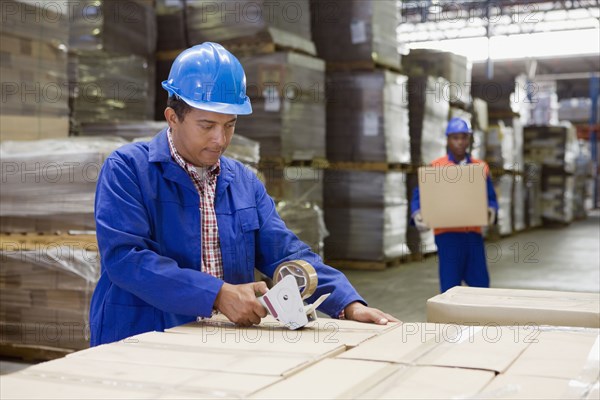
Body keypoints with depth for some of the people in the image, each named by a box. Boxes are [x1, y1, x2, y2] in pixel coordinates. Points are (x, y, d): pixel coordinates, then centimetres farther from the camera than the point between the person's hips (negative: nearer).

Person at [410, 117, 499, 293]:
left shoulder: (481, 167, 10)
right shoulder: (435, 167, 2)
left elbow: (491, 198, 10)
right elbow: (419, 197, 0)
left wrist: (491, 210, -13)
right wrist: (418, 215, -20)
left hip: (474, 233, 3)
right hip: (447, 234, -3)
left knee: (480, 286, 4)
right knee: (450, 289, -2)